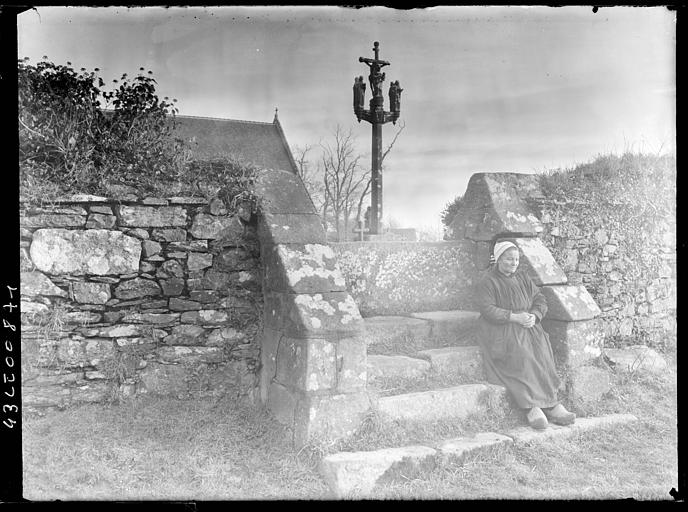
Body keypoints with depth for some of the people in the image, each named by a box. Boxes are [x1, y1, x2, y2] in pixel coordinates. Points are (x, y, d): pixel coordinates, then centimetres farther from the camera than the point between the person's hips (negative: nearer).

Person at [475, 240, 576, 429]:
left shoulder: (523, 278, 21)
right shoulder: (487, 283, 3)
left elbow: (540, 300, 14)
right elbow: (488, 310, -10)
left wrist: (534, 316, -8)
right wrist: (514, 317, -20)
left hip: (528, 326, 5)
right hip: (500, 329, -4)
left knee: (541, 351, -25)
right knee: (519, 356, -32)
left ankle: (549, 404, -30)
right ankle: (531, 407, -36)